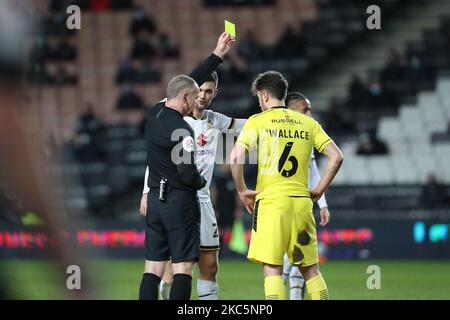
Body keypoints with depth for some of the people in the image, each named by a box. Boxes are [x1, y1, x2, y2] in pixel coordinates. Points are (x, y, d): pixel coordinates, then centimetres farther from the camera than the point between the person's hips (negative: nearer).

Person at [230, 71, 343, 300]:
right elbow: (336, 157, 5)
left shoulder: (258, 121, 0)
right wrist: (318, 191, 11)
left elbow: (236, 157, -12)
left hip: (270, 201, -4)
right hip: (301, 201, 4)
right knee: (310, 269, 11)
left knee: (272, 268, -3)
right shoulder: (308, 123, 11)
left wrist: (242, 191, 0)